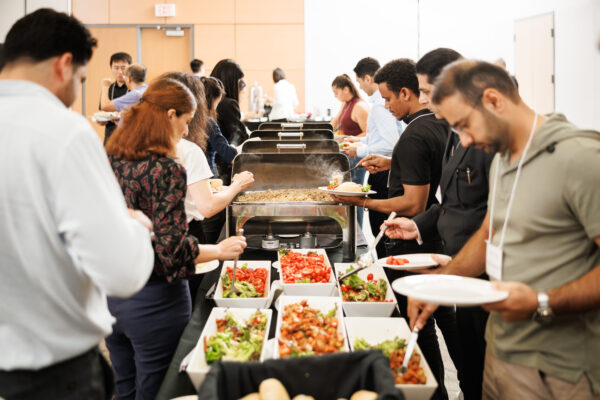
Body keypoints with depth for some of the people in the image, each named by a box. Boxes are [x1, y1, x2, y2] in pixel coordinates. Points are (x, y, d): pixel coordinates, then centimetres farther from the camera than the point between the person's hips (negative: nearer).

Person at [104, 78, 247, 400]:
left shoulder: (108, 161, 2)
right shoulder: (165, 170, -19)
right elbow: (172, 248, -22)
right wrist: (220, 250, -8)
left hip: (110, 295, 7)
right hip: (152, 301, -7)